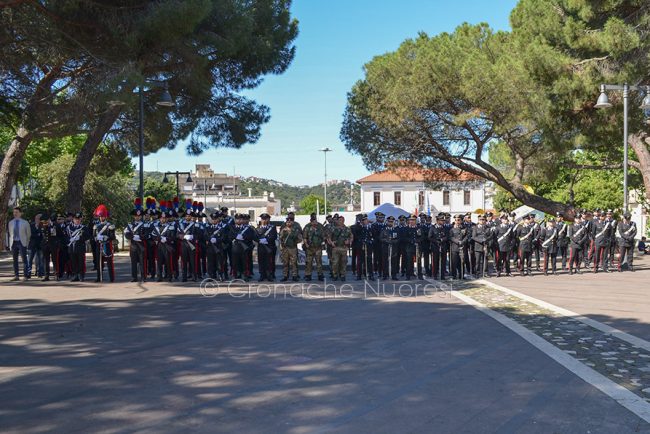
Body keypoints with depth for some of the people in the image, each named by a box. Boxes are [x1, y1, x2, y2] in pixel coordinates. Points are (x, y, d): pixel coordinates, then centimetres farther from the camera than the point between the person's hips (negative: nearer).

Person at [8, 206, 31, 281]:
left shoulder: (25, 223, 2)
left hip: (22, 243, -3)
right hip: (13, 243, 3)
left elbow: (29, 234, 8)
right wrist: (10, 243, 9)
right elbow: (10, 234, 16)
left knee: (24, 259, -6)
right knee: (15, 260, 4)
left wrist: (26, 243, 7)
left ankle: (26, 276, -4)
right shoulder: (11, 223, 10)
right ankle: (16, 276, 8)